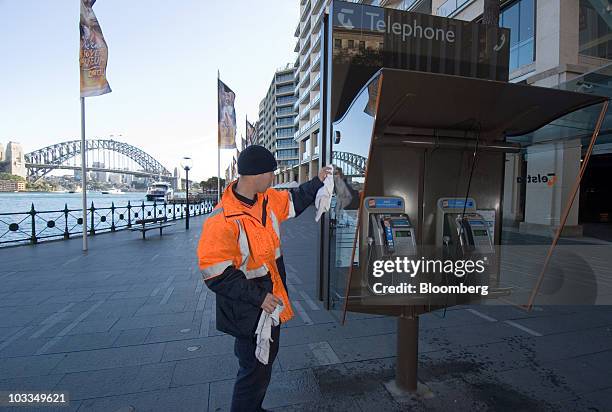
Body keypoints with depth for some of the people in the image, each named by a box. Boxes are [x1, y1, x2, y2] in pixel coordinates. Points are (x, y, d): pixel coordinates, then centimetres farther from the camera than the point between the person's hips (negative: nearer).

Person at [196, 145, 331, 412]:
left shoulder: (268, 199, -4)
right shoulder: (222, 220, -28)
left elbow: (293, 201, 17)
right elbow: (216, 275, -25)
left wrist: (317, 182, 9)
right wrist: (258, 297, -24)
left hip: (271, 301, 9)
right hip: (247, 312, -9)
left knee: (266, 359, 27)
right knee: (255, 371, 8)